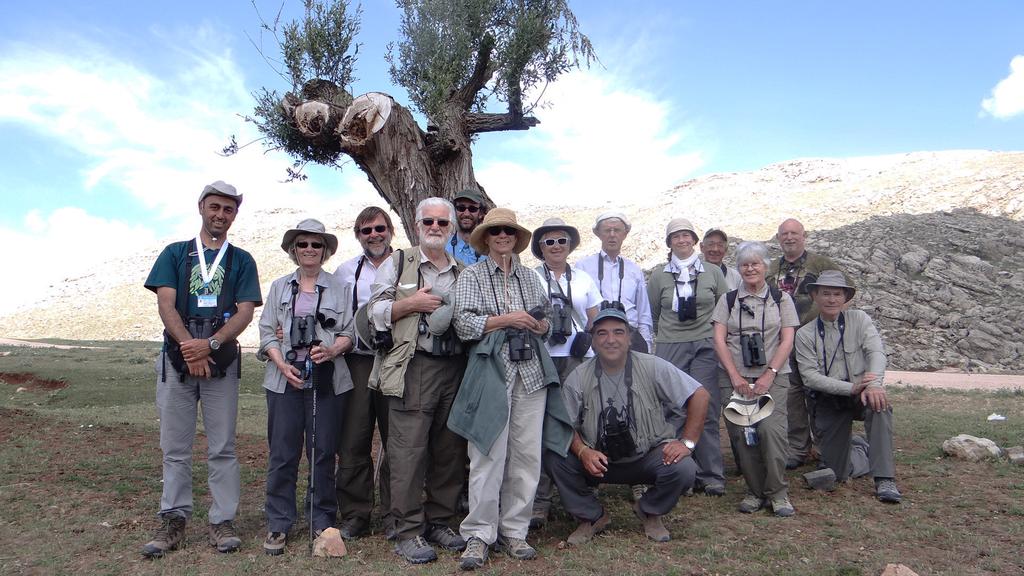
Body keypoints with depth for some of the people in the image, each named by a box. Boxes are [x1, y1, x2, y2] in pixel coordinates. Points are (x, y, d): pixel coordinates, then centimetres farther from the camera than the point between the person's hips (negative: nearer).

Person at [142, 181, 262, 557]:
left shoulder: (241, 261, 10)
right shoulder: (175, 253, 11)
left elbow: (245, 312, 0)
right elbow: (165, 304, 0)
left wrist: (210, 345, -15)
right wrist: (191, 348, -13)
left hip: (222, 360, 0)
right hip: (176, 358, 0)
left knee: (222, 447, 2)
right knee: (175, 446, 4)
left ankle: (222, 520, 9)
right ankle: (174, 519, 14)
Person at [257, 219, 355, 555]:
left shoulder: (338, 288, 6)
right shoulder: (279, 287, 11)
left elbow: (349, 333, 4)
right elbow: (267, 331, 7)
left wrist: (332, 350, -17)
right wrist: (282, 364, -8)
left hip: (327, 380, -1)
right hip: (286, 379, 1)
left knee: (323, 452, 4)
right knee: (282, 453, 3)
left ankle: (323, 522, 17)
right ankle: (279, 525, 14)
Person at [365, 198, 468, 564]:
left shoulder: (463, 273, 19)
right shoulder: (398, 263, 9)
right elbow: (375, 311, 3)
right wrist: (411, 304, -10)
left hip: (454, 368, 4)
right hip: (413, 367, -4)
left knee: (450, 450, 8)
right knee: (409, 451, -5)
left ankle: (438, 522, 22)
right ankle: (408, 532, 5)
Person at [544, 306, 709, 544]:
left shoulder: (652, 368, -10)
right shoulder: (578, 378, -7)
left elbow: (699, 395, -8)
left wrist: (687, 442, -13)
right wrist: (582, 451, -23)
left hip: (648, 457, 0)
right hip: (598, 460, 1)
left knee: (683, 469, -28)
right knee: (554, 458, -23)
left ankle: (649, 512, 7)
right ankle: (591, 516, 4)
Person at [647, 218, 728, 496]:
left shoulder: (713, 273, 8)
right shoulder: (658, 277, 7)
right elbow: (652, 314, 16)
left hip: (705, 348, 0)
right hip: (669, 349, 0)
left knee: (706, 411, -5)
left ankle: (711, 476, 4)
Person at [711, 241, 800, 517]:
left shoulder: (781, 299, 9)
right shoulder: (728, 300, 11)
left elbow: (787, 341, 2)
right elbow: (719, 340, 3)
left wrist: (769, 375, -10)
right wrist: (735, 376, -7)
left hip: (773, 377, -1)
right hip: (734, 378, 2)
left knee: (771, 429, -18)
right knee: (741, 433, -4)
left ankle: (778, 492, -2)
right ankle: (755, 491, 12)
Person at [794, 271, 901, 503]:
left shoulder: (859, 319, 1)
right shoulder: (805, 334, -1)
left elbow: (876, 352, -12)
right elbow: (810, 376, -10)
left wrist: (874, 384, -31)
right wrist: (851, 388, -22)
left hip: (861, 394, -1)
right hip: (829, 401, 1)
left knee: (879, 405, -38)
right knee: (836, 474, 0)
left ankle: (884, 480, -31)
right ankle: (856, 447, 36)